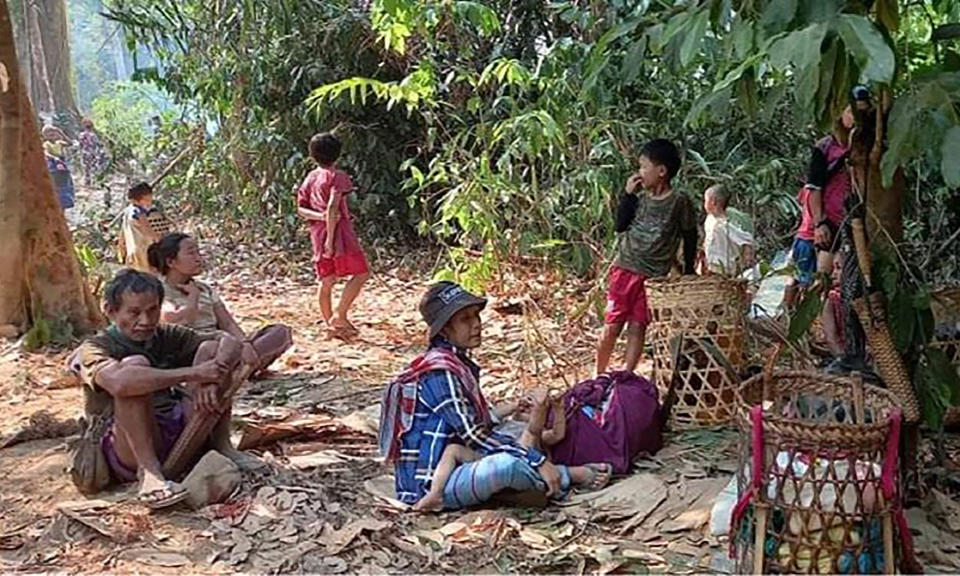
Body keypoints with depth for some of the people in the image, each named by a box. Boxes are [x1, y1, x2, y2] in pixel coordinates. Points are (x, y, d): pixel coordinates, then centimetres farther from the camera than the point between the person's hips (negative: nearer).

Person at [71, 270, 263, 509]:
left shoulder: (166, 337, 11)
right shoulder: (94, 349, -6)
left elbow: (228, 340, 0)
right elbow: (119, 382, -31)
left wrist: (211, 380, -21)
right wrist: (193, 375, -30)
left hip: (181, 433, 5)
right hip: (131, 451, -5)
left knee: (211, 350, -4)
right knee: (134, 364, -27)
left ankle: (221, 445, -5)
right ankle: (149, 474, -30)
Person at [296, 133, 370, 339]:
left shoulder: (310, 178, 15)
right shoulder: (337, 176, -7)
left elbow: (300, 209, 8)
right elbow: (332, 207, -18)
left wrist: (320, 216, -6)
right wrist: (331, 237, -19)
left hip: (317, 234, 8)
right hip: (338, 231, -8)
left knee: (326, 281, 9)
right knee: (361, 273, -2)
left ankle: (330, 323, 13)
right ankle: (340, 316, -9)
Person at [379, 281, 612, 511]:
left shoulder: (460, 365, 11)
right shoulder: (440, 371, -17)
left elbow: (479, 424, 19)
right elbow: (473, 435, -22)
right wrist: (538, 461, -21)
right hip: (431, 486, -11)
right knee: (508, 464, -31)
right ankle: (572, 476, -8)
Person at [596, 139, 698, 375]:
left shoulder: (680, 203, -6)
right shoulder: (640, 199, 7)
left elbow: (690, 238, 2)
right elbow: (620, 226, 3)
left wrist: (689, 272, 4)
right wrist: (628, 194, -3)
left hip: (653, 276, -3)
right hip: (625, 270, 3)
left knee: (637, 327, -1)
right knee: (612, 326, 3)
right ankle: (599, 375, 15)